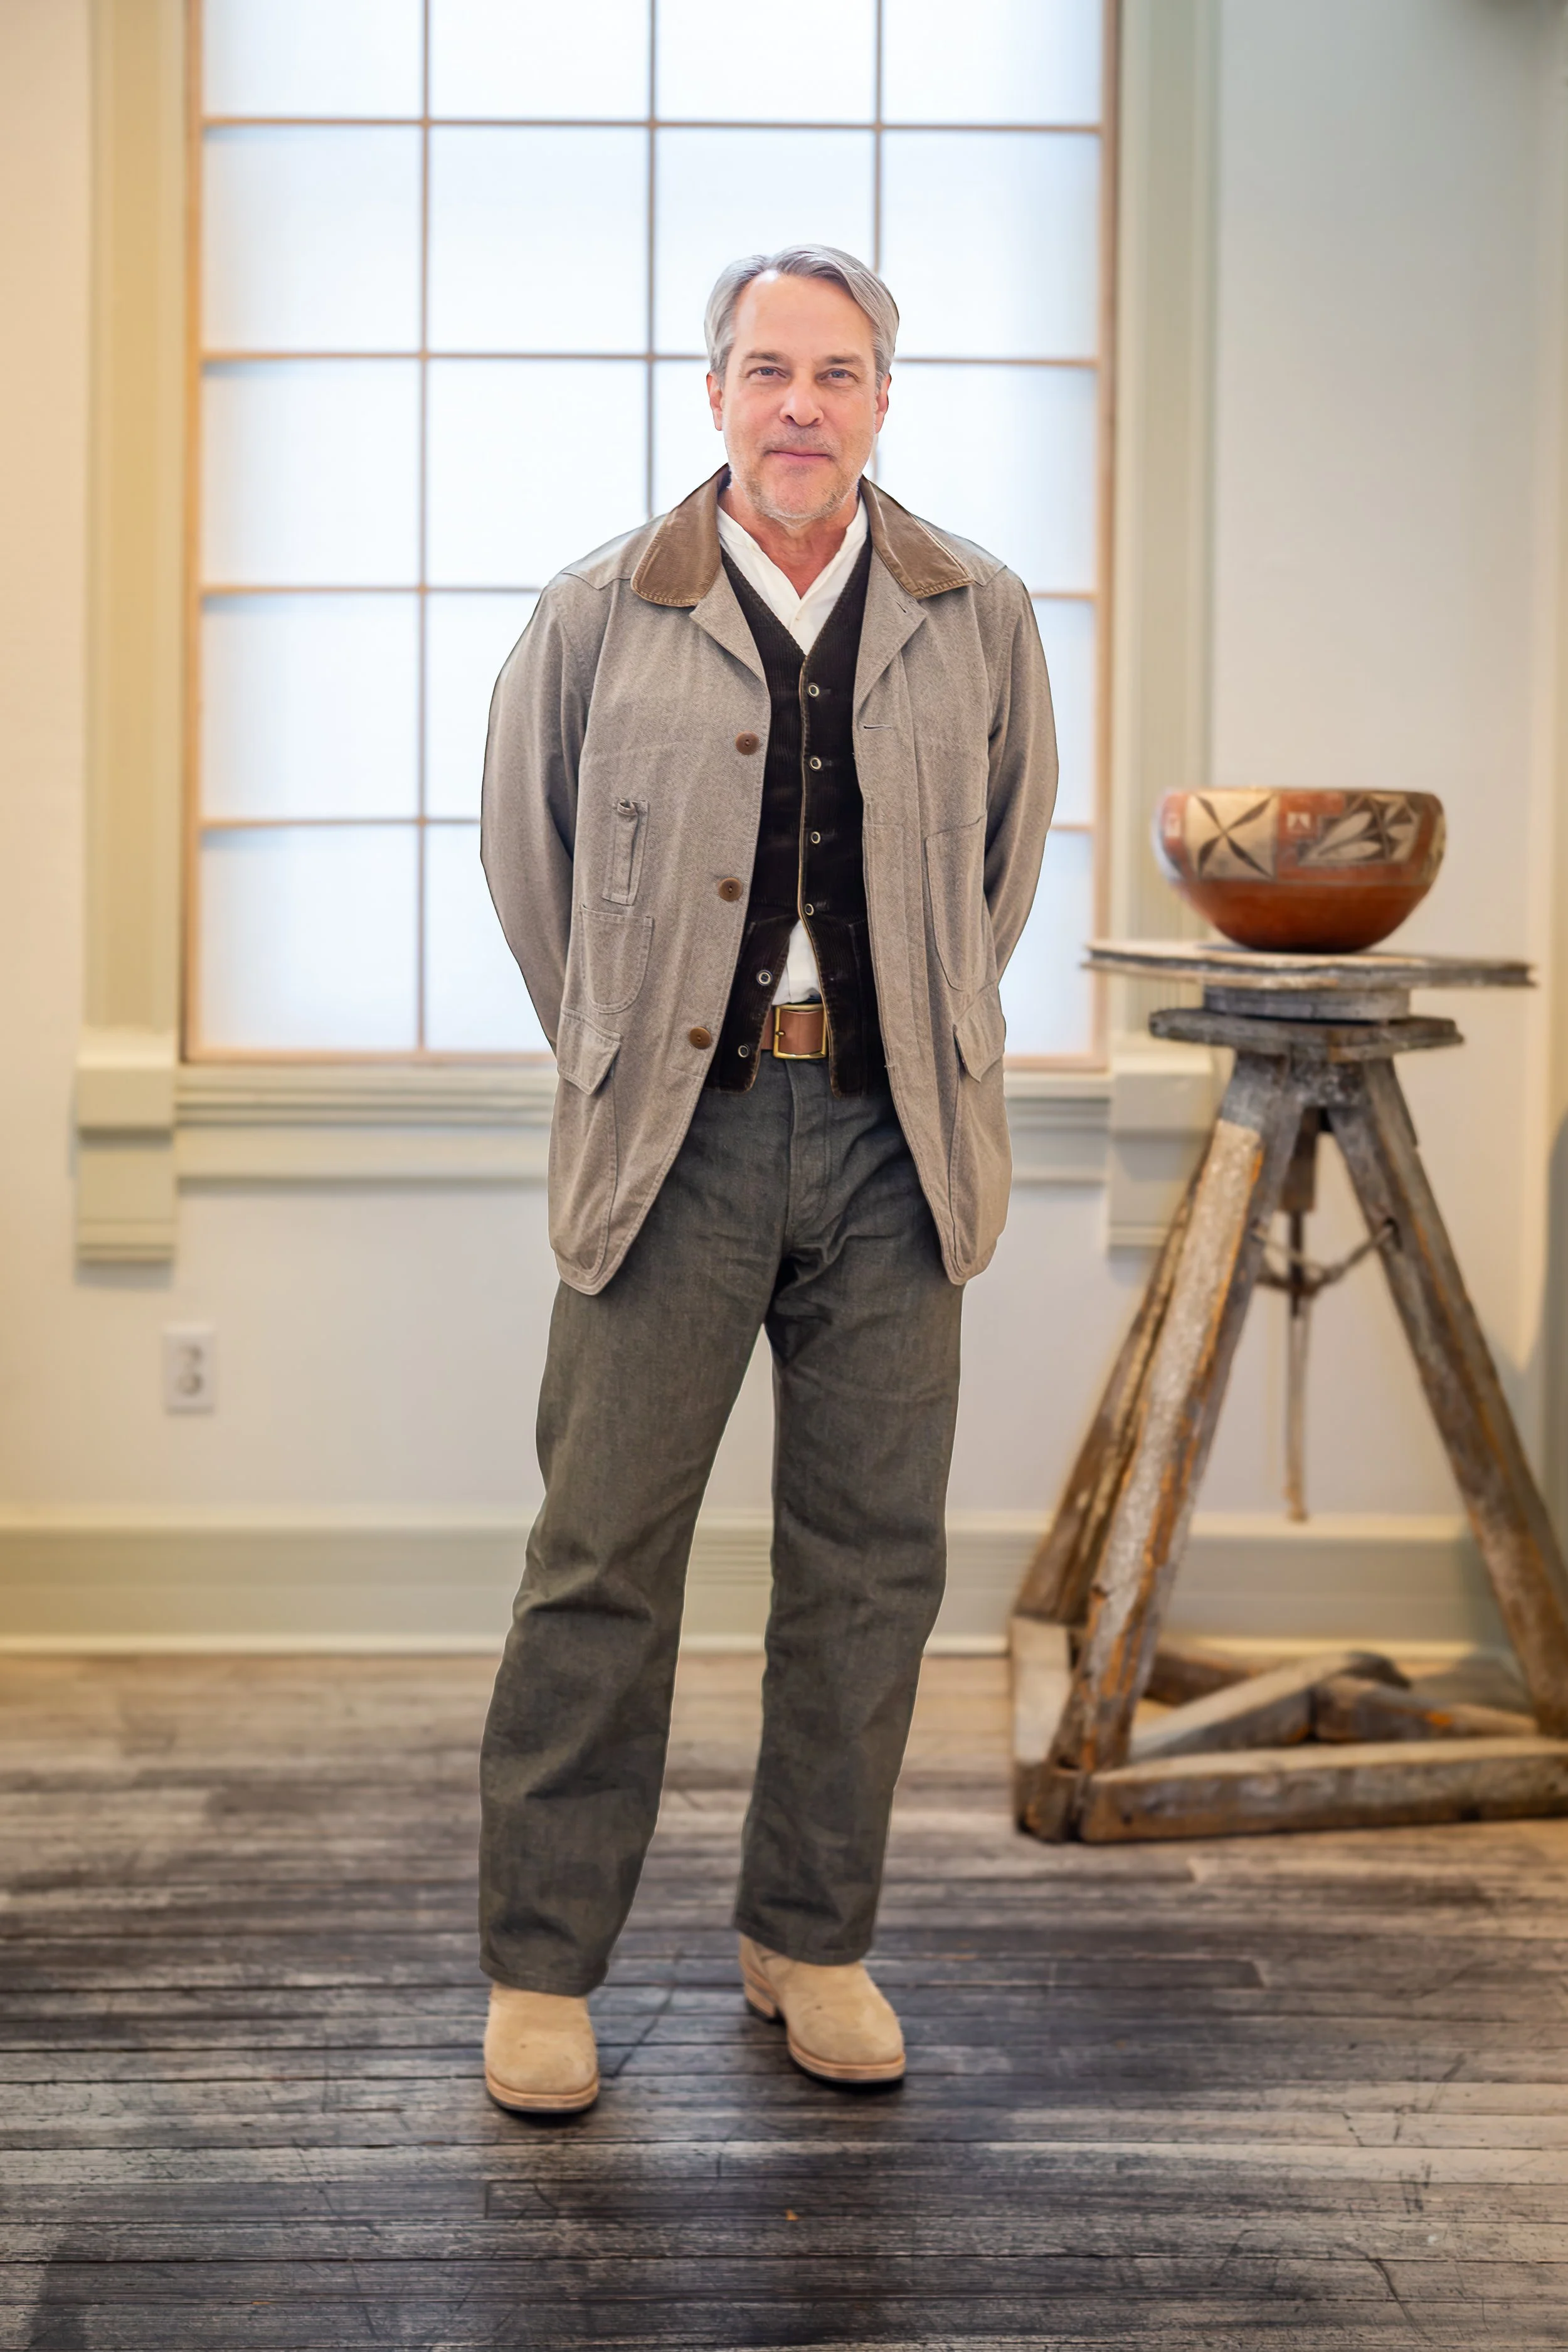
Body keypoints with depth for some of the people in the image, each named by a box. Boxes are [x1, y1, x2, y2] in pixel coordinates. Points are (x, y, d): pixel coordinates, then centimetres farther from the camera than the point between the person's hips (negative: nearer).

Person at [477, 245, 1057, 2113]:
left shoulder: (981, 621, 7)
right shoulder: (599, 615, 3)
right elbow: (522, 845, 14)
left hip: (892, 1142, 2)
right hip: (674, 1135, -2)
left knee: (870, 1558, 6)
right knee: (602, 1555, -1)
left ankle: (811, 1942, 22)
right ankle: (541, 1965, 11)